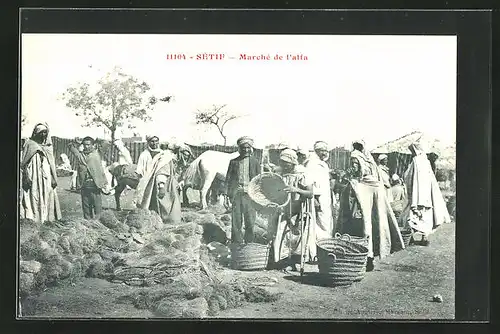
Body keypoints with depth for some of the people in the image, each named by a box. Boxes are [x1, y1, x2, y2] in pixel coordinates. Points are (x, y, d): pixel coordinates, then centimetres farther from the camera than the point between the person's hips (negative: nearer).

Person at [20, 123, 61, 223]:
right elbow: (25, 162, -3)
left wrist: (54, 178, 6)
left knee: (47, 197, 1)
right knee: (34, 197, -8)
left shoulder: (48, 146, 14)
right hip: (34, 176, -4)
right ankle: (33, 217, -6)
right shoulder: (30, 144, 1)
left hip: (47, 177, 4)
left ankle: (46, 217, 5)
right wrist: (27, 177, -13)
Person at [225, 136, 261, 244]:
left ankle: (249, 242, 11)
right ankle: (237, 242, 8)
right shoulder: (233, 162, 11)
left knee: (250, 219, 0)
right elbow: (228, 178, 11)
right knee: (236, 220, 0)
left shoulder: (255, 162, 11)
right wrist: (228, 193, 3)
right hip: (236, 193, 0)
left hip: (250, 193, 0)